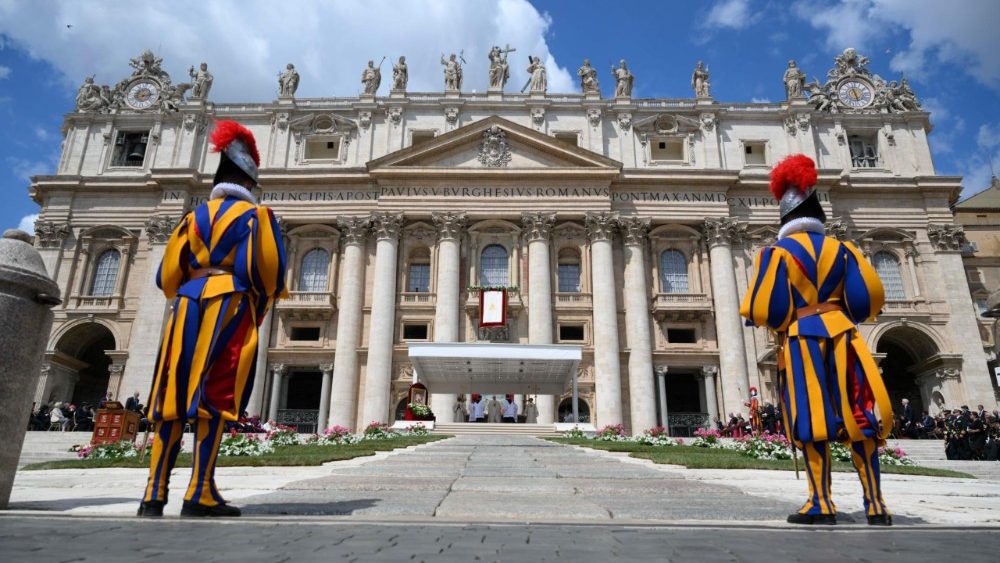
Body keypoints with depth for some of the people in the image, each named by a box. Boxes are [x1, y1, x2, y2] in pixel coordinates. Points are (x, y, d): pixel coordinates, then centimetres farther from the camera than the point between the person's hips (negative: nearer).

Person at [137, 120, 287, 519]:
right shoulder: (255, 216, 4)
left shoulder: (194, 216, 17)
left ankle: (154, 494, 6)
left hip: (187, 308, 5)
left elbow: (167, 273, 14)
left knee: (173, 400, 5)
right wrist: (261, 308, 8)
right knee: (215, 399, -7)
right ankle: (200, 494, -8)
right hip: (230, 309, -5)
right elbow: (264, 269, -8)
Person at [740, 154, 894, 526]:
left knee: (812, 423, -2)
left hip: (800, 342, -3)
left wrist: (754, 317, 11)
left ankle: (821, 503, -2)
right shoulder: (840, 249, 9)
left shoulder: (776, 251, -3)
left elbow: (764, 307, -10)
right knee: (859, 419, 6)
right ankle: (876, 504, 10)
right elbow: (871, 296, 7)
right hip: (840, 335, 4)